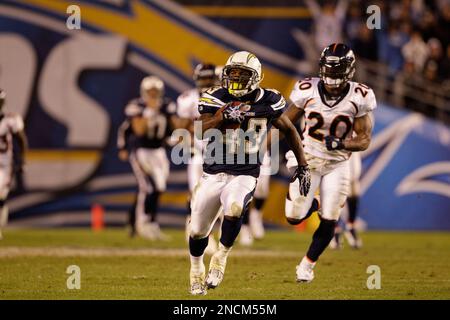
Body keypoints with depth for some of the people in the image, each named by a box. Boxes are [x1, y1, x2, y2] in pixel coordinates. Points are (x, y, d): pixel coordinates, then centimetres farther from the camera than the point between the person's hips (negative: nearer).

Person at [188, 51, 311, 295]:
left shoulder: (267, 103, -4)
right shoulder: (216, 99, -6)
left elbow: (289, 130, 11)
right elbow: (201, 132, -19)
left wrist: (303, 166, 10)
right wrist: (220, 116, -37)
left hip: (244, 175, -2)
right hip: (213, 173, 2)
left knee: (233, 210, -33)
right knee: (198, 230, 10)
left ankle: (221, 257, -10)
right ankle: (196, 271, 39)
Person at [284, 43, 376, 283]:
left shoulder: (358, 98, -15)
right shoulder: (308, 91, -12)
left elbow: (364, 140, -10)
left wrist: (341, 144, -29)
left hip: (338, 164, 0)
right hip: (307, 159, 1)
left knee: (329, 221, -2)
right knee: (294, 217, -6)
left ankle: (307, 265, 20)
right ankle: (310, 205, 30)